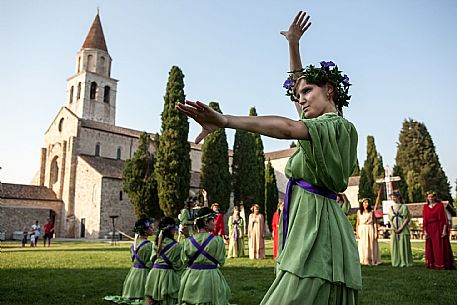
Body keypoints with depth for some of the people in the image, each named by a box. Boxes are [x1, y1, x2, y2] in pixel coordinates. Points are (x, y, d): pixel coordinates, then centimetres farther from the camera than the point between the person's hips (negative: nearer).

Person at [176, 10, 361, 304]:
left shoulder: (336, 125, -7)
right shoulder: (322, 126, 20)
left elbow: (286, 128, -26)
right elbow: (298, 82, 31)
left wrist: (224, 120, -35)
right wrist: (293, 44, 27)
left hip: (316, 227, -9)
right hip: (303, 227, 9)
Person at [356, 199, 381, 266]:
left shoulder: (372, 212, 5)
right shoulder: (359, 212, 9)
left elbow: (375, 223, 2)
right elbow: (358, 223, 9)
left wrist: (376, 232, -5)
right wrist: (357, 233, 3)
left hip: (370, 230, -1)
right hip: (362, 230, 1)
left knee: (371, 246, 0)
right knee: (363, 246, -2)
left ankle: (372, 261, 8)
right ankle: (364, 261, 4)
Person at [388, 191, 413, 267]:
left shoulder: (404, 207, 1)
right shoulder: (391, 208, 15)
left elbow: (407, 218, -5)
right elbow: (390, 219, 11)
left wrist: (401, 228, -13)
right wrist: (393, 228, -6)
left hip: (403, 230, -4)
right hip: (394, 230, 4)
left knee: (403, 245, -5)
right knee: (395, 246, 2)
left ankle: (405, 262, 2)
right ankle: (397, 262, 8)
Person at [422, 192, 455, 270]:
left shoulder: (440, 205, -1)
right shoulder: (425, 207, 8)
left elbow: (444, 218, -6)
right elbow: (424, 220, 4)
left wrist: (444, 230, -14)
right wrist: (425, 231, -3)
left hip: (439, 228, -3)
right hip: (430, 229, 3)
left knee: (441, 246, -2)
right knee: (431, 247, 5)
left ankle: (442, 264, 4)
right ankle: (432, 264, 12)